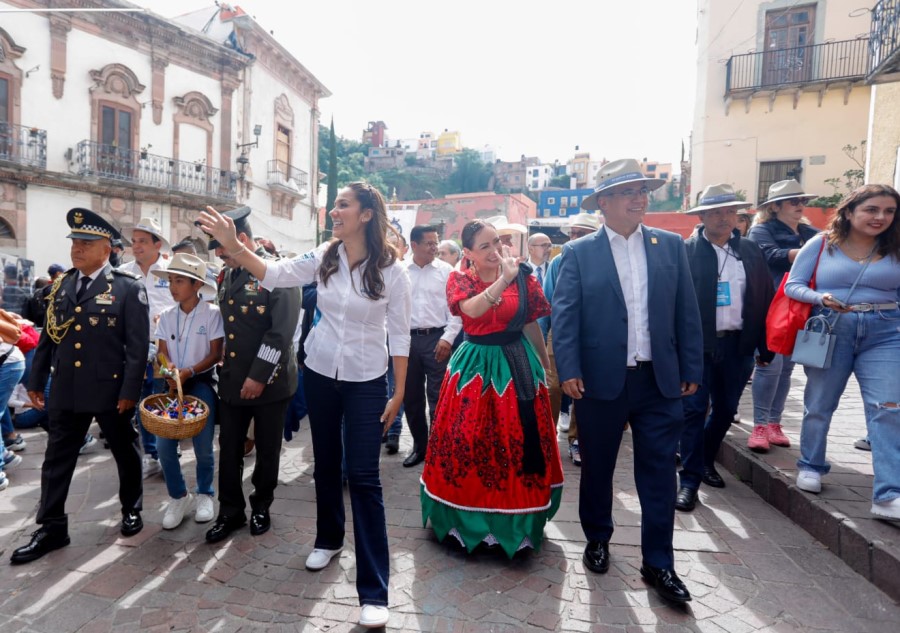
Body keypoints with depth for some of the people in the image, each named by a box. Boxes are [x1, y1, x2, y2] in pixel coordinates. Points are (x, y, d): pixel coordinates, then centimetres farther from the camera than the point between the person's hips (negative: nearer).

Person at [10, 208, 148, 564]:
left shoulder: (128, 288, -9)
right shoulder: (60, 286, 8)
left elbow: (138, 345, -13)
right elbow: (48, 338, 13)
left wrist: (129, 390, -15)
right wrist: (36, 381, 12)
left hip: (110, 389, -5)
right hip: (66, 390, 5)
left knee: (125, 454, 12)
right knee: (57, 460, 10)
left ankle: (131, 510, 32)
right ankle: (51, 529, 24)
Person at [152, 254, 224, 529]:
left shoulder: (212, 313, -9)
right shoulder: (167, 315, 4)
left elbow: (216, 354, -9)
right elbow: (161, 351, 5)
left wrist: (190, 371, -20)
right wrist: (167, 366, -17)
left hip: (201, 382, -4)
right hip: (173, 383, 4)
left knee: (203, 445, -3)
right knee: (164, 444, -5)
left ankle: (205, 494, 23)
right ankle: (178, 496, 17)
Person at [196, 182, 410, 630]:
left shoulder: (392, 271, -12)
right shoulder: (323, 257, -2)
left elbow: (399, 334, -8)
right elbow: (275, 275, -11)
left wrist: (399, 393, -8)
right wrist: (233, 246, -26)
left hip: (366, 382, -4)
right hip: (320, 373, 4)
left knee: (363, 477, -5)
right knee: (325, 465, 18)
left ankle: (374, 591, 4)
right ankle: (328, 539, 43)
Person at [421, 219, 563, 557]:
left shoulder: (522, 276, -1)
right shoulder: (459, 279, -5)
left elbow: (531, 324, 8)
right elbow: (472, 310, -26)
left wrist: (546, 363, 15)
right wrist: (503, 279, -34)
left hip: (517, 364, 1)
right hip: (475, 365, -1)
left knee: (520, 441, 7)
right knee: (468, 440, 6)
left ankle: (517, 517, 29)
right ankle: (467, 516, 29)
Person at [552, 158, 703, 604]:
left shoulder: (671, 246, 6)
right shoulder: (578, 253, -1)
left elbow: (687, 312, 6)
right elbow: (564, 315, -7)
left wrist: (691, 369, 4)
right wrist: (569, 371, -15)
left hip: (660, 381, 2)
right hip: (601, 381, -1)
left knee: (659, 474, 7)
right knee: (596, 468, 14)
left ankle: (658, 563, 23)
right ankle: (597, 539, 37)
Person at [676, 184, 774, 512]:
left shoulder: (751, 251, 9)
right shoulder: (685, 251, -5)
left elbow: (765, 299, 10)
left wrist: (765, 346, 7)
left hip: (738, 345, 5)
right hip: (698, 344, -5)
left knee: (726, 409, 16)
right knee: (694, 409, -2)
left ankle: (706, 460, 37)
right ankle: (690, 479, 7)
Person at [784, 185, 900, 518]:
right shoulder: (821, 244, -1)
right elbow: (792, 285, -1)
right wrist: (820, 298, -18)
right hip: (830, 329, -1)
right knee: (819, 406, 10)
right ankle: (810, 466, 31)